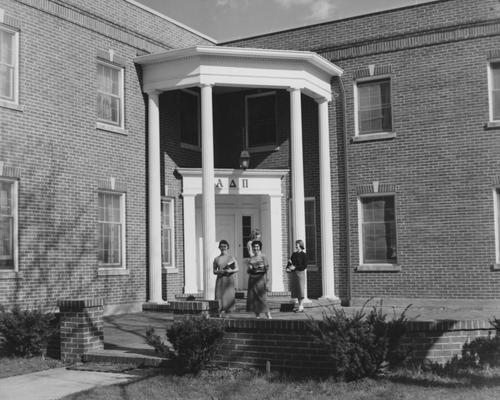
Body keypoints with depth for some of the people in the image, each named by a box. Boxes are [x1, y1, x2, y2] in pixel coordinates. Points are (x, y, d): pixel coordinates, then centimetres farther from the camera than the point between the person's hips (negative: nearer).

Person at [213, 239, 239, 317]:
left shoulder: (231, 258, 4)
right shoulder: (216, 259, 9)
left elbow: (237, 269, 3)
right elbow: (214, 271, 11)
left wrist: (230, 271, -15)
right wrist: (219, 271, -10)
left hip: (229, 279, -1)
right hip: (220, 279, 1)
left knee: (229, 295, -5)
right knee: (219, 295, -6)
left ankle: (227, 310, -1)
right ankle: (221, 311, -7)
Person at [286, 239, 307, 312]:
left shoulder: (303, 254, -5)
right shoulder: (294, 254, 13)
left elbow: (305, 266, -10)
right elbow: (290, 262, 12)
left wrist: (295, 267, -16)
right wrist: (288, 268, -8)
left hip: (300, 273, -7)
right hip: (293, 273, 7)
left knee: (300, 290, -6)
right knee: (296, 290, 7)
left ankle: (301, 307, -4)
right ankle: (300, 306, 13)